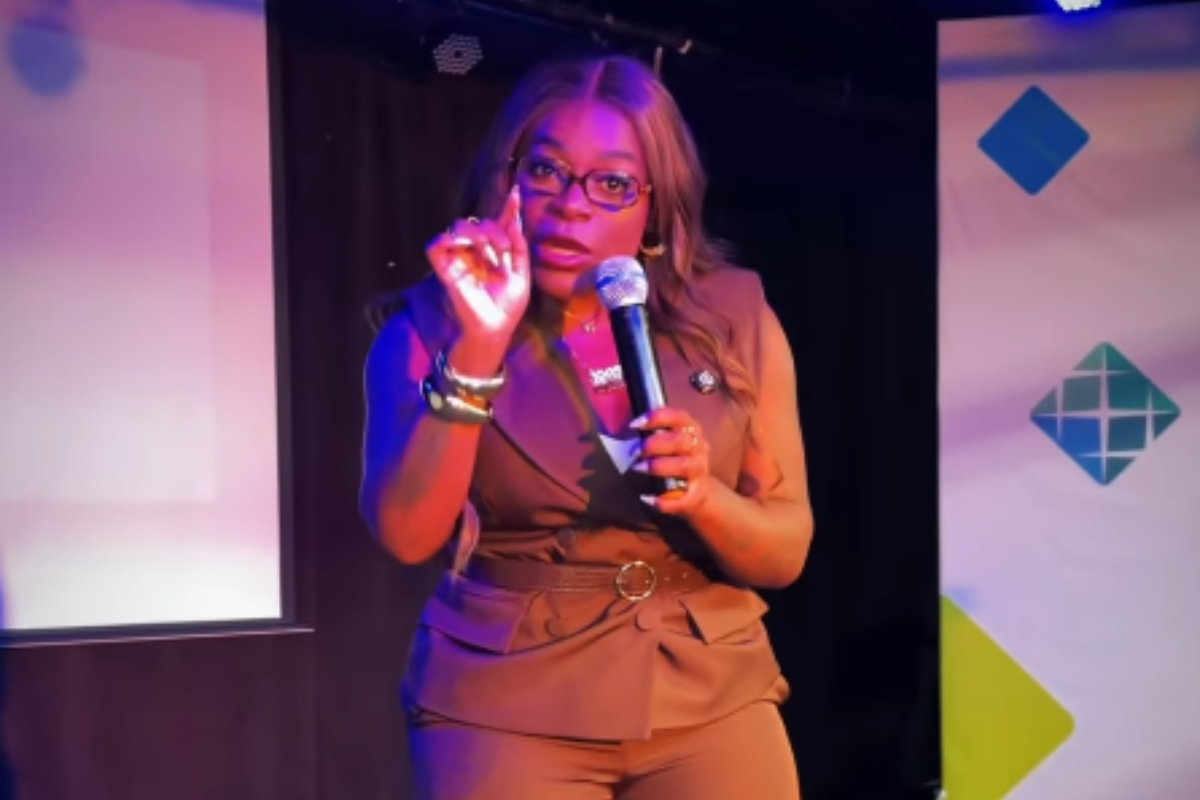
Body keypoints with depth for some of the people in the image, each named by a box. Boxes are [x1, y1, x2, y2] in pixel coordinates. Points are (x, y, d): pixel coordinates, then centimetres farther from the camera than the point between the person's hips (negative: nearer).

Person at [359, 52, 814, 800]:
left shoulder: (734, 317, 1)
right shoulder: (433, 325, -3)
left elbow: (785, 551, 3)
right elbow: (405, 533, -15)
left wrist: (701, 498, -17)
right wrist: (477, 348, -23)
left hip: (710, 696, 2)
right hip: (507, 702, -1)